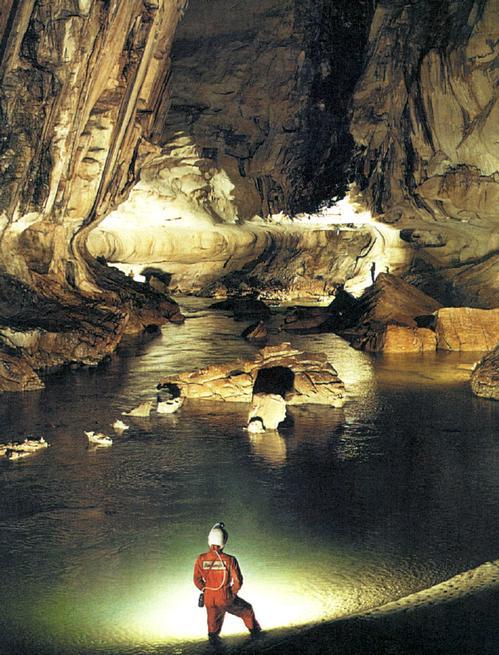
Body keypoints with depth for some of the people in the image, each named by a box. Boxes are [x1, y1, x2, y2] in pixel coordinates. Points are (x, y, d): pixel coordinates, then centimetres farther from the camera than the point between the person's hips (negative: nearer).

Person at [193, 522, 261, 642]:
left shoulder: (201, 559, -11)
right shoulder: (229, 560, -20)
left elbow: (197, 580, 0)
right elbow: (238, 581, -13)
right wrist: (232, 593, 7)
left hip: (209, 599, 2)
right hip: (226, 598, -2)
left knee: (213, 623, 27)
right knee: (247, 610, 25)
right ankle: (255, 631, 43)